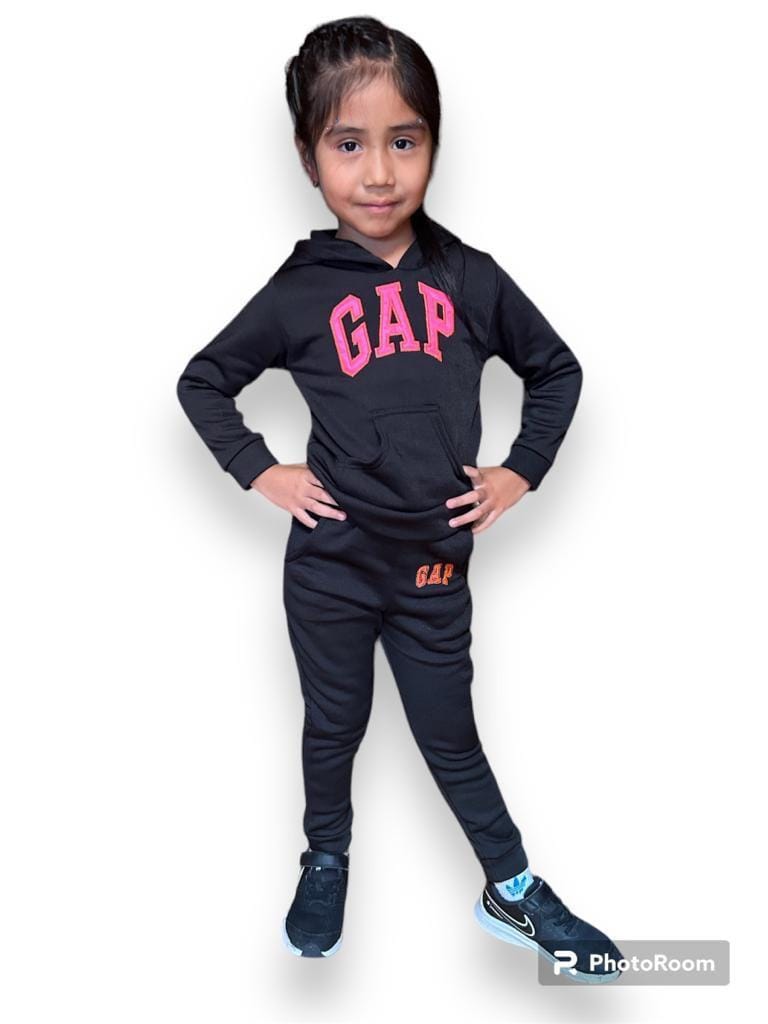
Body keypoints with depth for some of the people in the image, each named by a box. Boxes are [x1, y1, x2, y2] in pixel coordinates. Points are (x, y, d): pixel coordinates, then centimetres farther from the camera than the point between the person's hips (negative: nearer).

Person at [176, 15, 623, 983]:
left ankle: (513, 892, 32)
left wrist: (520, 472, 2)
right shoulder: (298, 292, -6)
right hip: (330, 565, 0)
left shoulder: (471, 279, -2)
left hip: (436, 567, 1)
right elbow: (202, 380, 5)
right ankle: (326, 861, 42)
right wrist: (260, 472, -5)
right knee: (334, 724, 18)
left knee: (451, 738, 13)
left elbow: (558, 370, 10)